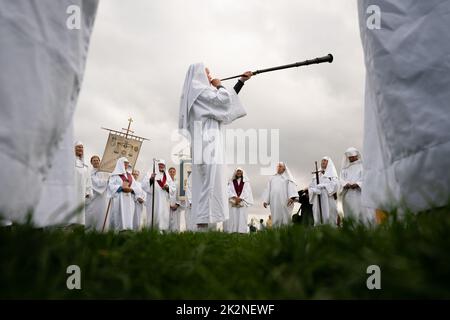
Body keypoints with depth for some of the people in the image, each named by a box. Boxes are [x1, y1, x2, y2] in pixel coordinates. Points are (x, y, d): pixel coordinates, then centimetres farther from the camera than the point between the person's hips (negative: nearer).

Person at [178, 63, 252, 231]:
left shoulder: (200, 93, 27)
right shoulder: (200, 91, -4)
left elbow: (227, 98, 35)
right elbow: (224, 99, -15)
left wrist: (241, 81, 35)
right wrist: (219, 85, 6)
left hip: (206, 143, 10)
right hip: (207, 142, -10)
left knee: (204, 185, 4)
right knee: (210, 184, -16)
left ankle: (202, 225, 2)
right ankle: (203, 225, -20)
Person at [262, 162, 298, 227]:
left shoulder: (288, 177, 9)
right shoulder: (272, 178, 21)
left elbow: (291, 187, -6)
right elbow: (268, 189, 15)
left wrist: (291, 197, -23)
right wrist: (265, 200, 4)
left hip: (284, 202, -3)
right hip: (274, 202, 3)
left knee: (285, 218, -6)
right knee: (276, 219, 0)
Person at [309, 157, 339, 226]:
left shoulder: (332, 173, 10)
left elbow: (335, 184, -7)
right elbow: (311, 186, 14)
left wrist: (322, 186, -9)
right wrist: (314, 190, -6)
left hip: (328, 198, -3)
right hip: (317, 200, 3)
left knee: (328, 218, -9)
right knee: (317, 219, -3)